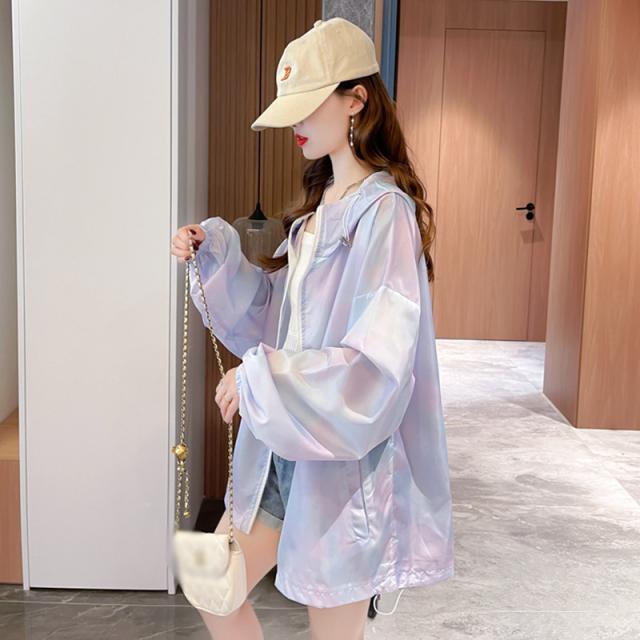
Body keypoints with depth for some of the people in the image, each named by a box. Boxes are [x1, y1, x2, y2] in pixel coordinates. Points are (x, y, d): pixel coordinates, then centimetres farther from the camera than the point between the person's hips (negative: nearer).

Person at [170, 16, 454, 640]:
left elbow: (377, 368, -25)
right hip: (284, 448, 8)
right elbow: (270, 314, 12)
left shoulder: (383, 212, -19)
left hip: (346, 459, -8)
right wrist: (218, 254, -2)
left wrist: (259, 376, -21)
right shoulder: (320, 204, 8)